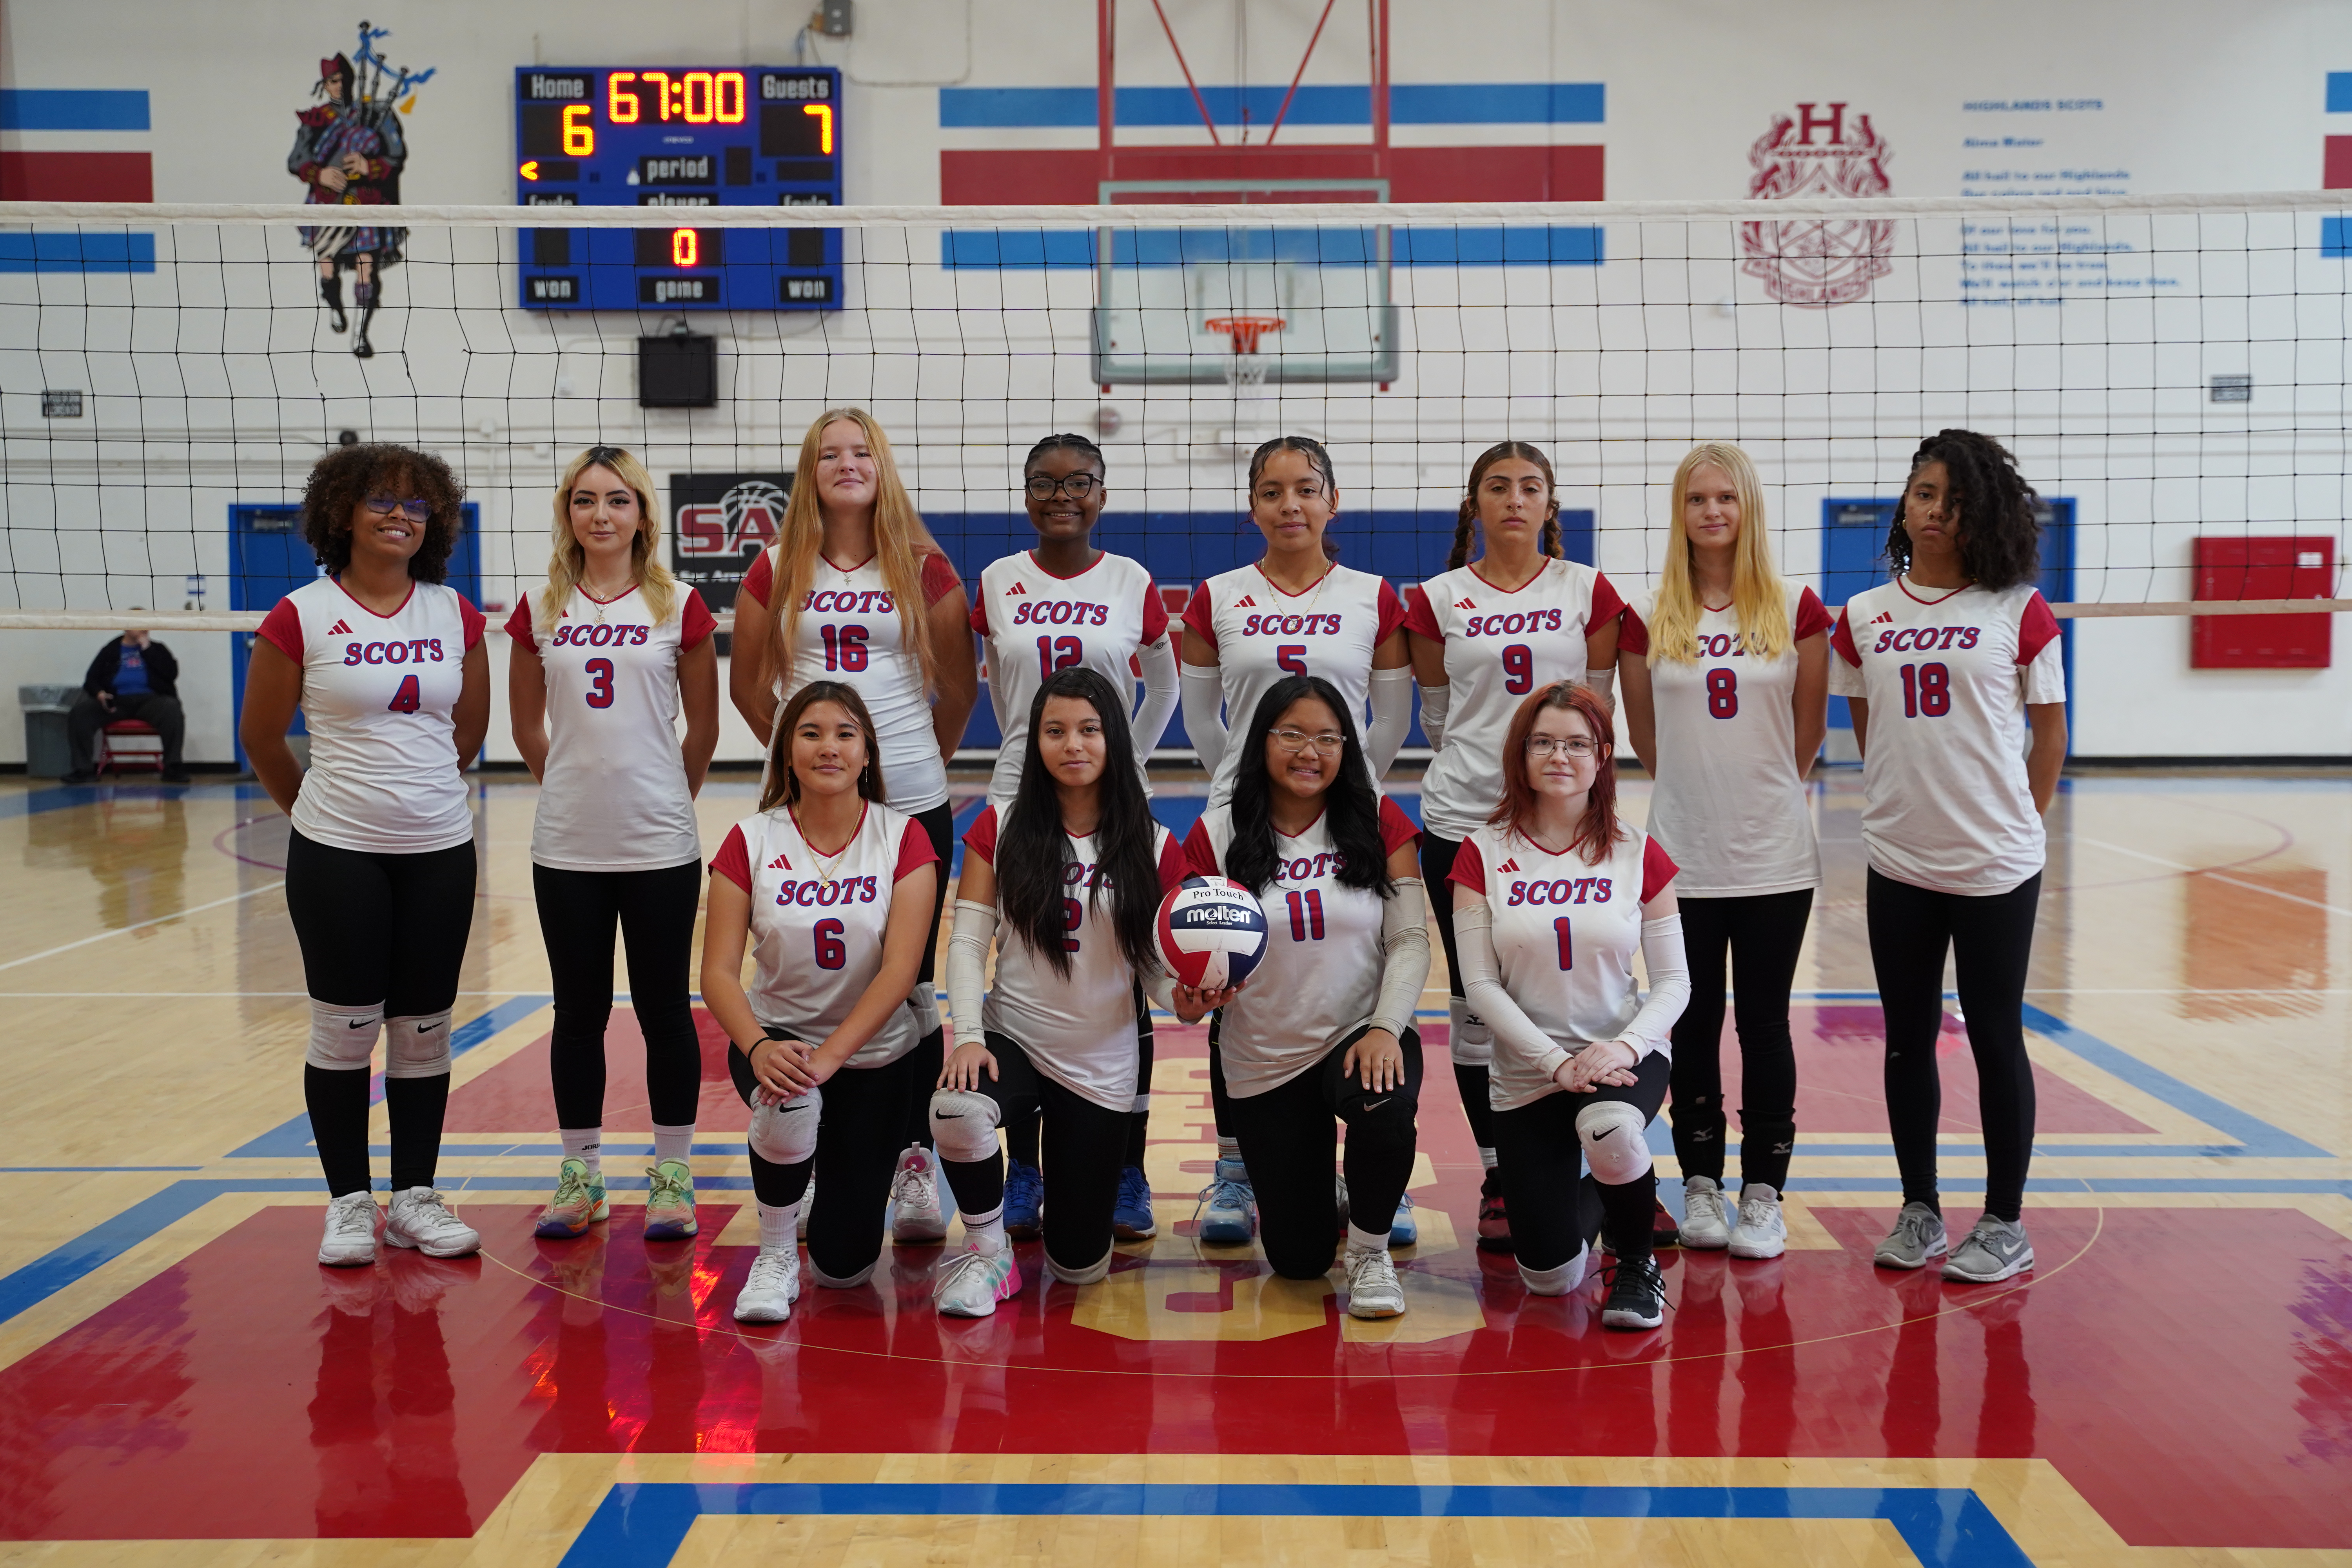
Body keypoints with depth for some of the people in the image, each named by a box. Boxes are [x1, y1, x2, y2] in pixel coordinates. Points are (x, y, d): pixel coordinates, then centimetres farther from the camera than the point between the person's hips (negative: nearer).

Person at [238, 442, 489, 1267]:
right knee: (344, 1030, 3)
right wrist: (321, 807, 12)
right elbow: (261, 735, 3)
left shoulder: (457, 616, 2)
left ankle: (415, 1195, 21)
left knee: (424, 1030, 9)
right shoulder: (301, 616, -6)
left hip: (441, 850, 3)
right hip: (337, 855, -3)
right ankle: (349, 1201, 17)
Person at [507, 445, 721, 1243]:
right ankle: (580, 1175, 23)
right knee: (579, 1012, 10)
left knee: (665, 1011, 5)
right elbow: (528, 726, 13)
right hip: (567, 848, 2)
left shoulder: (679, 607, -2)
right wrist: (578, 787, 12)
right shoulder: (541, 609, 4)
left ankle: (672, 1175, 17)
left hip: (660, 847, -2)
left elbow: (703, 730, 5)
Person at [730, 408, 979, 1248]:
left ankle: (914, 1164, 11)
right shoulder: (779, 570, 6)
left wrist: (923, 759, 11)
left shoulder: (924, 568, 3)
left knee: (911, 988, 2)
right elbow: (749, 684, 14)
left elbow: (960, 684, 9)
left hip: (912, 803, -1)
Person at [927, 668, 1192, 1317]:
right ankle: (990, 1256, -7)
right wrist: (969, 1036, -21)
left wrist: (1187, 996, -26)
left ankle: (1076, 1175, 42)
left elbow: (1157, 966, -3)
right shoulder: (1000, 830, -2)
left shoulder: (1155, 847, -3)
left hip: (1102, 1064, 1)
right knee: (955, 1108, -38)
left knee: (1079, 1264, 5)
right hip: (1012, 1039, 0)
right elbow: (967, 942, -7)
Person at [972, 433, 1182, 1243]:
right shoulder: (997, 583, 3)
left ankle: (1128, 1176, 12)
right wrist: (1029, 744, 9)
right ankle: (1024, 1171, 17)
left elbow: (1164, 686, 13)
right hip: (1019, 803, 1)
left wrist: (1129, 759, 7)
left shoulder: (1133, 583, 1)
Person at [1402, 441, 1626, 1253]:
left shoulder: (1588, 592, 5)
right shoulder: (1437, 599, 4)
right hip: (1462, 821, 0)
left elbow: (1599, 705, 9)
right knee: (1476, 1005, 4)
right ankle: (1498, 1178, 16)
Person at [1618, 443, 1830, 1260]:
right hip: (1682, 853, 1)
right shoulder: (1650, 617, 1)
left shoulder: (1796, 609, -1)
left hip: (1773, 855, -1)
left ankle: (1764, 1193, 15)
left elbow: (1809, 728, 6)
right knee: (1693, 1024, 8)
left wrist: (1759, 792, 12)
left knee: (1764, 1023, 5)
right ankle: (1700, 1183, 21)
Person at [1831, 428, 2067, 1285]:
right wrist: (1904, 807, 7)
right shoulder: (1863, 618, 4)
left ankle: (2004, 1224, 17)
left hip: (1995, 866, -3)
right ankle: (1919, 1211, 23)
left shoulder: (2019, 611, -3)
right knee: (1908, 1042, 10)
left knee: (1995, 1038, 5)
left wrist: (2017, 824, 2)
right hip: (1899, 862, 3)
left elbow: (2050, 732, 3)